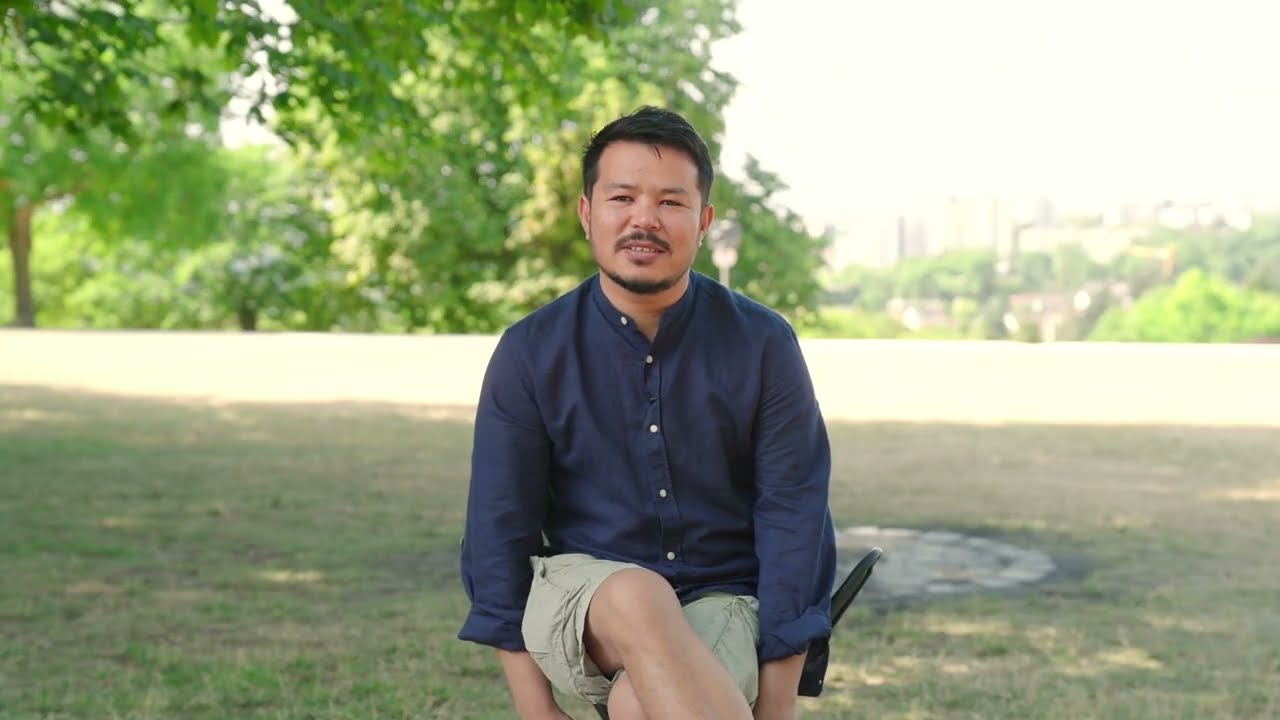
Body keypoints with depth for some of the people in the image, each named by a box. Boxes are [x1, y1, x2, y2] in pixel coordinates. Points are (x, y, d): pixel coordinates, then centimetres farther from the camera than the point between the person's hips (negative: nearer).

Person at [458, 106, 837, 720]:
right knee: (634, 595, -37)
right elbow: (499, 530, -2)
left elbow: (792, 521, -6)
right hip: (581, 593, 1)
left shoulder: (763, 345, -4)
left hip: (721, 600, 0)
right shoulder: (530, 353, -3)